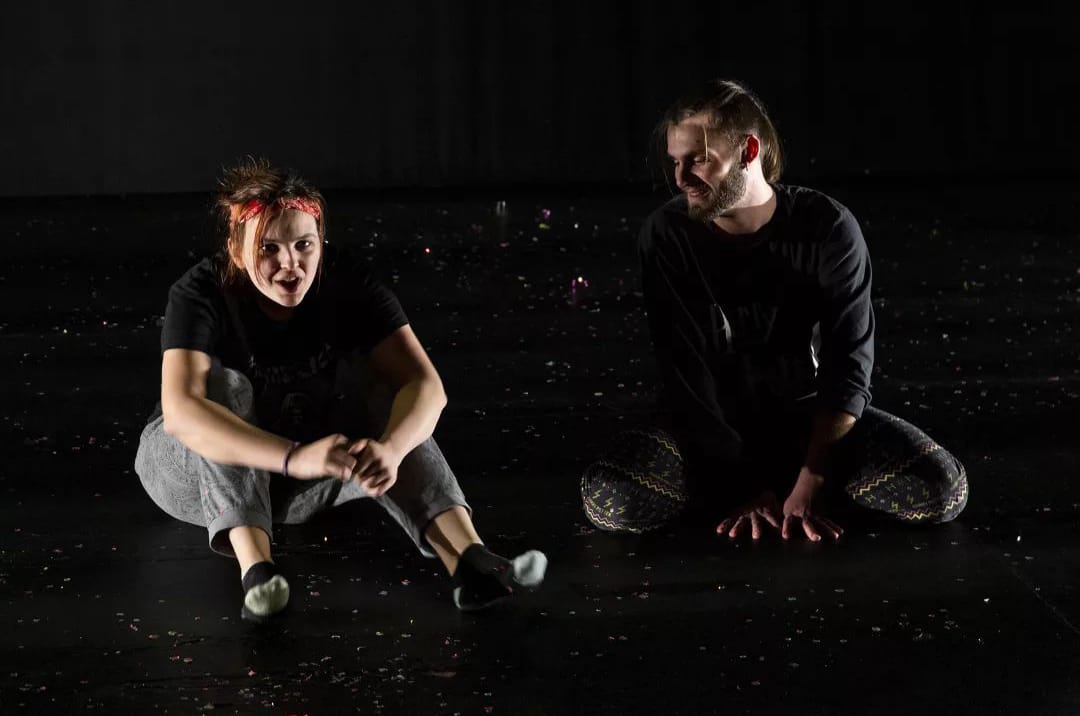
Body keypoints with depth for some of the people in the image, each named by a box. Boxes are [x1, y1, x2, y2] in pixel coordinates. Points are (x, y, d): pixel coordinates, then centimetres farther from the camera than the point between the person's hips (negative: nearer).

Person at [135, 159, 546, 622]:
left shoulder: (346, 283, -17)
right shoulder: (200, 294, -26)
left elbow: (424, 384, -27)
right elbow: (181, 409, -43)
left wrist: (390, 449, -49)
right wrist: (295, 457, -56)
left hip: (297, 483, 3)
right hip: (194, 473, -2)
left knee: (371, 382, -23)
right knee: (224, 384, -31)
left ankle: (468, 560, -38)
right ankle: (254, 568, -45)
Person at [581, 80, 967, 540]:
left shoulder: (829, 229, -15)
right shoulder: (668, 235, -14)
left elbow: (849, 367, -15)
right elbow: (685, 374, -14)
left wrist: (809, 485, -23)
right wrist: (746, 486, -19)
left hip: (811, 415, 0)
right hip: (716, 425, 1)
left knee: (942, 488, -24)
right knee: (608, 500, -28)